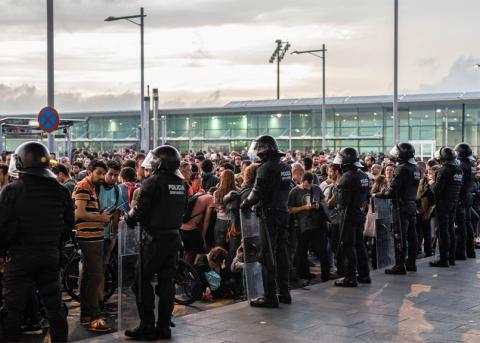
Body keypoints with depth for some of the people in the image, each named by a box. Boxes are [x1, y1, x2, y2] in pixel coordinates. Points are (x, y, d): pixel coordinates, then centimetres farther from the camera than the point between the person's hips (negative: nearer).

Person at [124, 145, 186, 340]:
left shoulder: (153, 182, -13)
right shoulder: (181, 183, 8)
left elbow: (140, 211, -13)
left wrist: (128, 217, 6)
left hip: (155, 238, -7)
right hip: (174, 236, 7)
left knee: (143, 281, 1)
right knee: (167, 281, 11)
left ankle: (147, 327, 1)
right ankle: (164, 327, 14)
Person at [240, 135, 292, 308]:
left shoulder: (266, 168, -15)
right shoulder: (286, 167, 10)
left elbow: (257, 193, -17)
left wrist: (245, 204, -1)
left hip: (270, 215, -8)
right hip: (284, 213, 8)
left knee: (268, 255, -4)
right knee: (281, 253, 14)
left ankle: (270, 296, -3)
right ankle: (284, 293, 21)